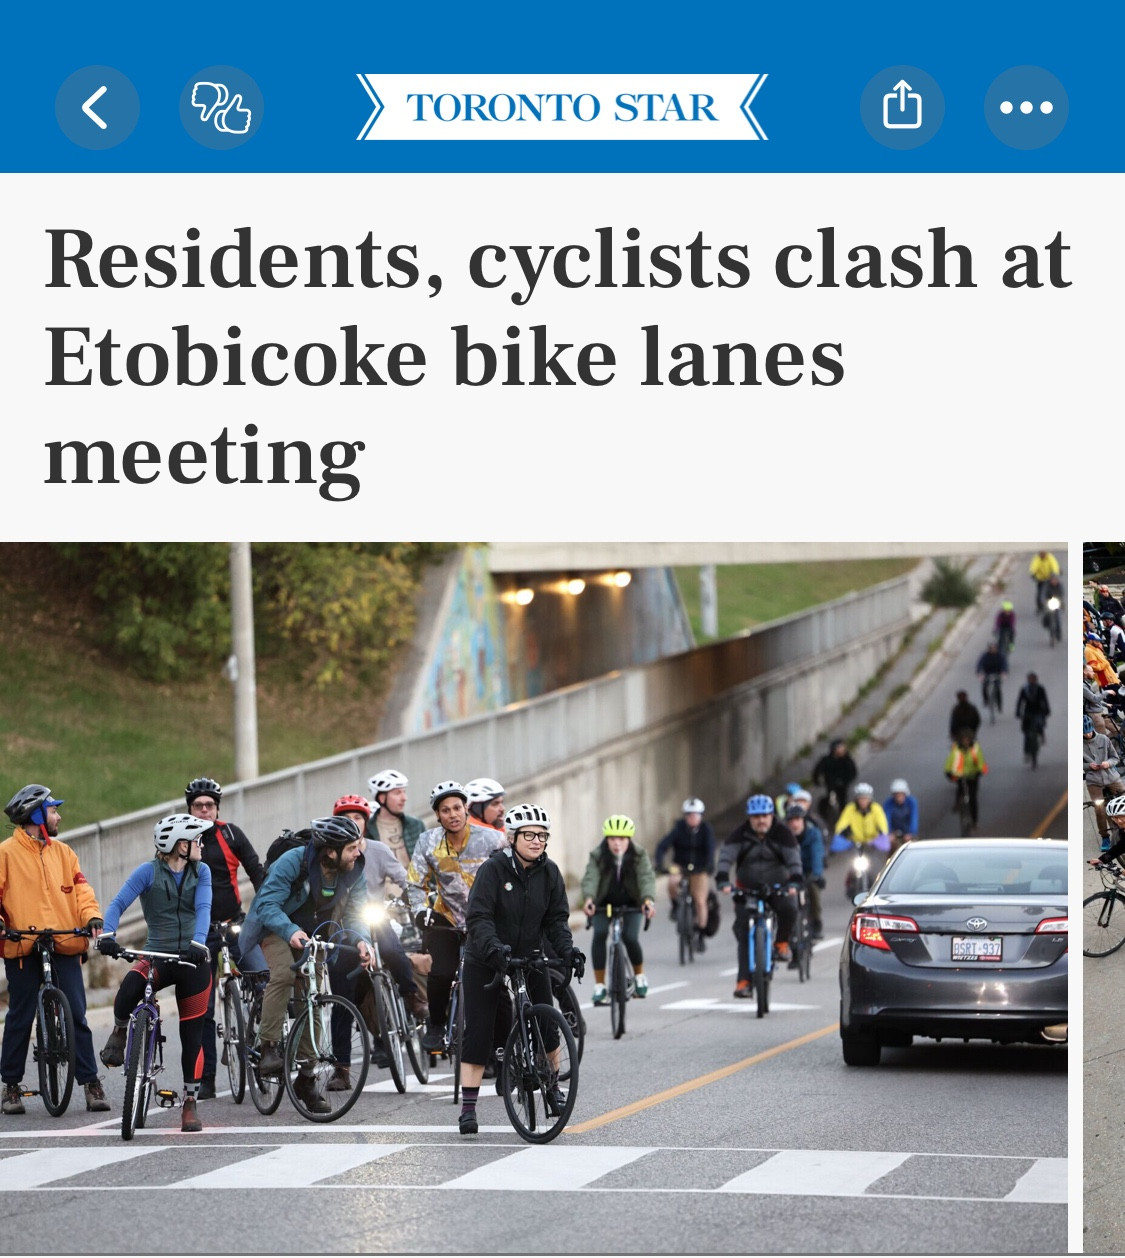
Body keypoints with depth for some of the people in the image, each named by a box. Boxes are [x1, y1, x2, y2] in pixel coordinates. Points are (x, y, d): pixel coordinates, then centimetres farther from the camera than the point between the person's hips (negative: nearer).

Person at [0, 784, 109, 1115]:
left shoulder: (62, 852, 14)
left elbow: (80, 888, 9)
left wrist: (92, 916, -9)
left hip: (65, 947, 3)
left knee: (77, 1015, -1)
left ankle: (90, 1082, 3)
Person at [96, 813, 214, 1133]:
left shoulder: (201, 872, 4)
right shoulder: (148, 872, -5)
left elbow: (203, 909, -10)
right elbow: (118, 903, -14)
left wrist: (198, 943, -29)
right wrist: (107, 935, -33)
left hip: (192, 959, 3)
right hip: (157, 956, -3)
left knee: (192, 1034, 3)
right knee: (130, 987, -35)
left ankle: (190, 1103, 14)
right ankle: (119, 1031, -3)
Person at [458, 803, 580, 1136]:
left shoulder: (549, 872, -4)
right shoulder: (493, 868, -18)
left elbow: (556, 918, -3)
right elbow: (478, 917, -24)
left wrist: (567, 950, -21)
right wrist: (493, 947, -41)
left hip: (529, 959, 4)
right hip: (486, 963, -4)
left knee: (546, 1028, 1)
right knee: (477, 1034, -6)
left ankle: (552, 1088, 25)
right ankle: (468, 1108, -2)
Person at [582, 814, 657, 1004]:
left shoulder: (639, 856, -18)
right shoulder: (597, 856, -18)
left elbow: (647, 877, -33)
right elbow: (590, 878, -34)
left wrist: (648, 899, -54)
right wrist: (588, 899, -55)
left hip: (631, 904, -1)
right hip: (605, 903, 1)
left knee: (630, 937, -22)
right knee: (599, 934, -24)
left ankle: (640, 976, 8)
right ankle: (599, 986, -16)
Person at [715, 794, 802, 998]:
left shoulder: (782, 834, -8)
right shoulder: (739, 834, -9)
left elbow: (794, 859, -18)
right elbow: (726, 857, -20)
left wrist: (794, 881, -36)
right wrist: (723, 880, -37)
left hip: (777, 887, 0)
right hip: (747, 889, 0)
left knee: (788, 909, -32)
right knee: (744, 934, -10)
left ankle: (782, 942, -2)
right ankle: (744, 980, -9)